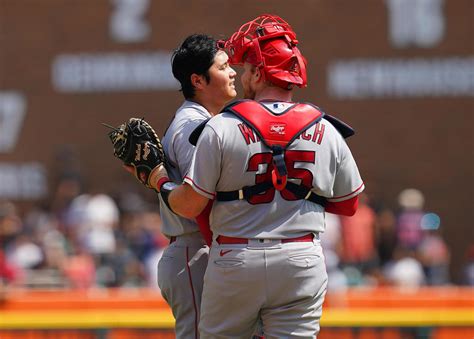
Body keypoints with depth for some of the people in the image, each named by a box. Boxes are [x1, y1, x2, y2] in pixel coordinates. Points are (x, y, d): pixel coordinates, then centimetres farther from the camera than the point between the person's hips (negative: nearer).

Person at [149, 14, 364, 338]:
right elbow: (349, 204, 12)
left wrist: (161, 182, 14)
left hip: (234, 262, -2)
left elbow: (189, 205, -5)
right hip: (301, 263, 2)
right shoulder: (326, 132, 2)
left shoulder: (221, 128, -6)